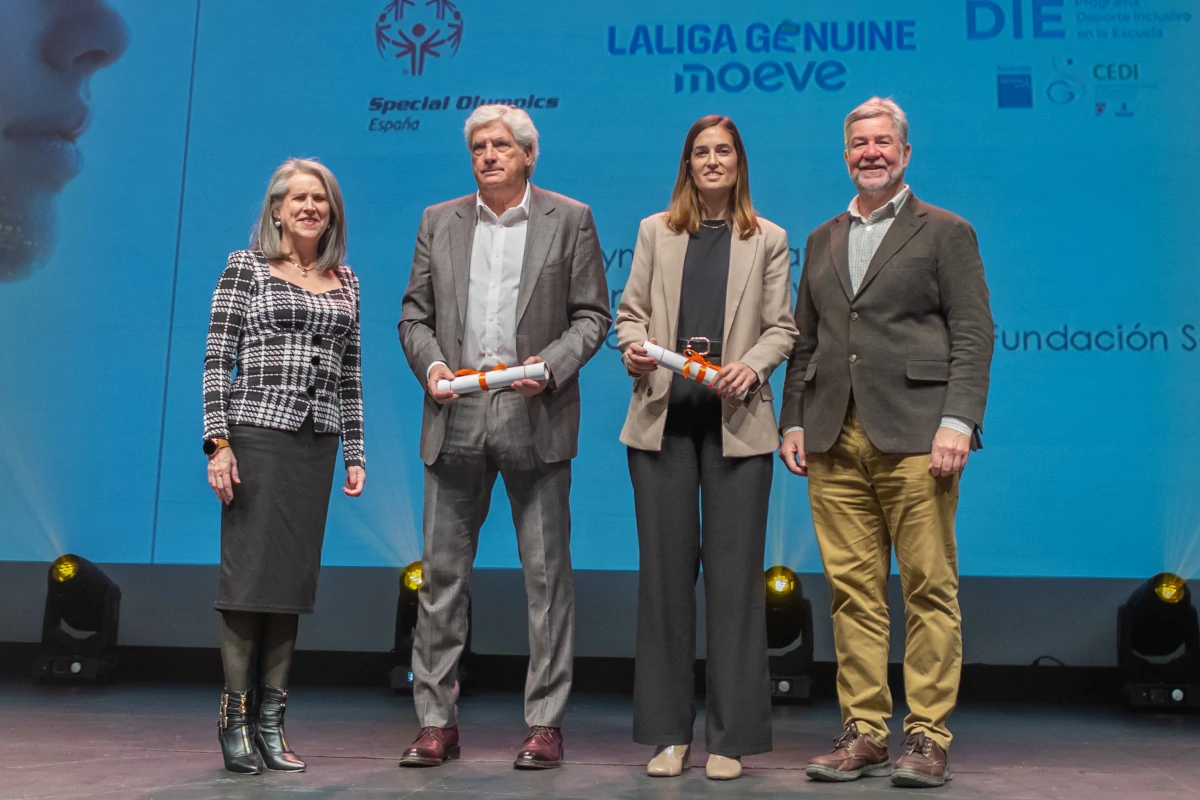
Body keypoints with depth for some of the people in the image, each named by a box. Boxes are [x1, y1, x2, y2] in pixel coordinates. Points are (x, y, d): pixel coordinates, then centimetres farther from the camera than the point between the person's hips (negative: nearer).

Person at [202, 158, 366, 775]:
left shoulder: (345, 283, 15)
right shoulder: (246, 267, 3)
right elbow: (217, 360, -2)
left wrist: (355, 454, 12)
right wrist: (218, 441, -11)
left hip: (317, 444, 4)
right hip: (258, 434, -4)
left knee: (294, 581, 5)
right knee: (250, 573, -4)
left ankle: (270, 722, 11)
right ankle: (235, 720, 5)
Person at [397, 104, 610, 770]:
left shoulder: (569, 220, 5)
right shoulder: (438, 222, 13)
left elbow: (592, 314, 2)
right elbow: (414, 315, 12)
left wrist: (550, 365, -14)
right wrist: (430, 364, -6)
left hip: (534, 417, -2)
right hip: (455, 417, 3)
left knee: (546, 574, 2)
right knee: (442, 572, 5)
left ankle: (545, 723, 13)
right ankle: (437, 722, 15)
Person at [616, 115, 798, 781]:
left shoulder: (768, 241, 10)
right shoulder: (655, 232, 14)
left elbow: (781, 328, 6)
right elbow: (630, 310, 11)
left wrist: (751, 365, -13)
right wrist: (633, 348, -10)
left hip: (736, 421, -1)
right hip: (664, 419, 1)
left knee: (734, 572, 0)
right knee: (665, 568, 3)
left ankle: (730, 737, 9)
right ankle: (669, 732, 14)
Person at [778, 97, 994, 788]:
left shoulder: (946, 232, 7)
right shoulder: (823, 240, 21)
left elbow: (973, 336, -1)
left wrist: (957, 422, -12)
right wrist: (794, 421, 9)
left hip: (914, 437, -4)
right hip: (835, 442, 5)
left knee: (930, 589, -2)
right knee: (854, 592, 5)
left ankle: (929, 739, 6)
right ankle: (865, 734, 12)